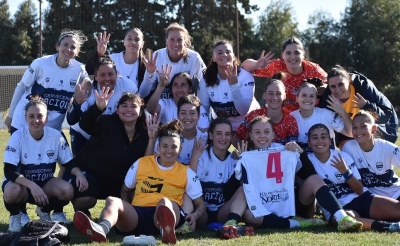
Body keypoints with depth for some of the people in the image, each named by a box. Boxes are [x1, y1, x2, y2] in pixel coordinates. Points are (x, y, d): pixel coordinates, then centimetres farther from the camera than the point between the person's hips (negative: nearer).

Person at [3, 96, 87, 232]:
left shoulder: (56, 136, -11)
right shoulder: (18, 137, -19)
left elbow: (69, 163, -1)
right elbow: (9, 171, -24)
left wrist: (79, 174, -24)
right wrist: (32, 186, -38)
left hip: (45, 183, 3)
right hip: (21, 183, -3)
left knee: (67, 191, -27)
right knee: (13, 191, -38)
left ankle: (45, 211, 6)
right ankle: (15, 215, -1)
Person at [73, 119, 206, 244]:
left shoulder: (186, 172, 15)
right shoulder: (141, 163, 17)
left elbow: (200, 203, 17)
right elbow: (125, 190, 26)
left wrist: (195, 215, -8)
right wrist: (126, 211, 5)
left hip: (170, 214, -1)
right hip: (138, 214, 2)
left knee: (165, 202, -38)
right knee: (112, 200, -29)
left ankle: (168, 230, -74)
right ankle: (101, 229, -66)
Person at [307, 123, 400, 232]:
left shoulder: (343, 156, 2)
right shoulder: (308, 161, 2)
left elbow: (360, 191, 0)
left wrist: (346, 172, -18)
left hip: (362, 199, 3)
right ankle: (386, 226, -43)